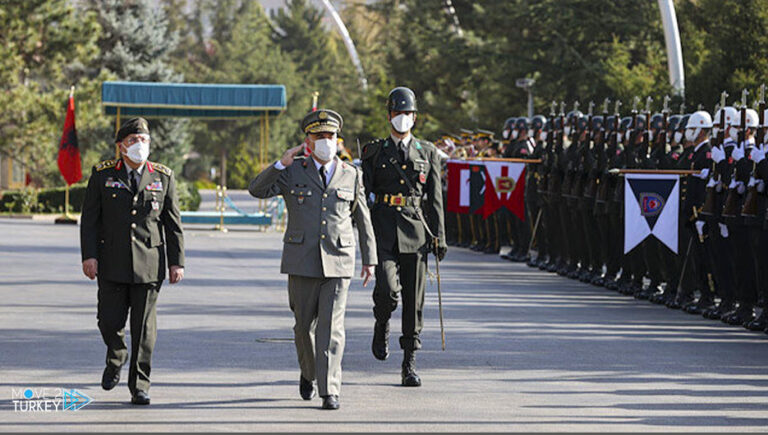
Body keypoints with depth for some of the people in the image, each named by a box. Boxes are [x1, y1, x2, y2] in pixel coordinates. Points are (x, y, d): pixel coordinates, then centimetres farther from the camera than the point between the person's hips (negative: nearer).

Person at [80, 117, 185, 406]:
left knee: (144, 328, -2)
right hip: (112, 264, 0)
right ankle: (115, 359, 32)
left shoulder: (163, 177, 7)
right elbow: (89, 219, 2)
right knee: (110, 321, 0)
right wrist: (89, 255, -7)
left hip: (149, 264, 0)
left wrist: (177, 262, 2)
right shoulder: (103, 175, 4)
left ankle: (139, 386, 5)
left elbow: (173, 224, 7)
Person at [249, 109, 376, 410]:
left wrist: (370, 259, 11)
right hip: (302, 262, 0)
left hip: (338, 262, 0)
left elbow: (363, 220, 13)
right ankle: (308, 371, 36)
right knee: (305, 325, 8)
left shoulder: (351, 175, 7)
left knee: (331, 327, -8)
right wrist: (281, 164, -17)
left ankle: (330, 392, -7)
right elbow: (257, 190, -6)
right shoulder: (292, 172, 4)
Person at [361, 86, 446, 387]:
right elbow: (363, 193, 5)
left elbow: (435, 197, 9)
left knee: (414, 299, 1)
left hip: (416, 231, 1)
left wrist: (439, 236, 2)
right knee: (387, 290, -18)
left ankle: (410, 364, 7)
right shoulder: (374, 151, 7)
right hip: (383, 229, -1)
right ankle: (381, 327, 15)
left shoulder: (427, 152, 10)